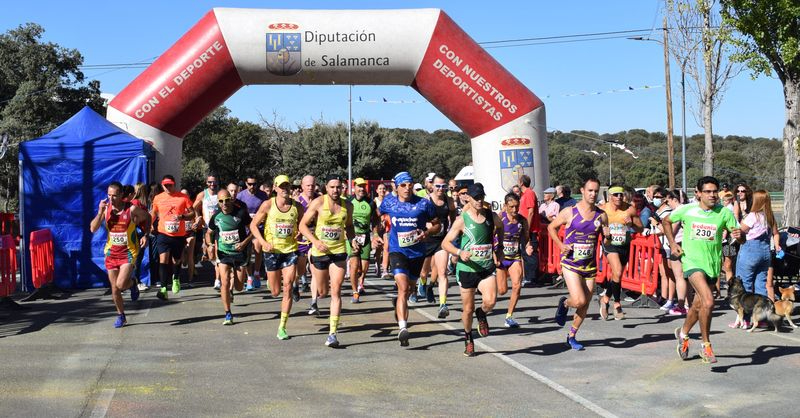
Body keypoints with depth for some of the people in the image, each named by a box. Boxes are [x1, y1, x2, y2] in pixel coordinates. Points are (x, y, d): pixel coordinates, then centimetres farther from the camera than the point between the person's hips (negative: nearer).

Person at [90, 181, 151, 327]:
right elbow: (93, 229, -10)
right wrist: (100, 212, -20)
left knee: (121, 285, -18)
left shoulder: (132, 209, -13)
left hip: (128, 252, -4)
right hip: (111, 252, 4)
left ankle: (132, 283, 17)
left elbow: (147, 217, 6)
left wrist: (145, 235, -4)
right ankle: (121, 316, 26)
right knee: (114, 288, 7)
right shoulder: (105, 208, -3)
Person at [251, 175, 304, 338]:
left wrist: (299, 233, -6)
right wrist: (264, 242, -14)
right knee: (275, 292, 7)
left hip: (290, 251, 1)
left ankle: (282, 327, -2)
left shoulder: (297, 207, 0)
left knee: (288, 289, -9)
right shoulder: (268, 205, -6)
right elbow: (253, 225, -1)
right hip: (272, 251, -1)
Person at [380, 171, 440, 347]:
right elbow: (379, 216, 20)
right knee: (403, 288, -20)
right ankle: (403, 328, -25)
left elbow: (437, 224, 3)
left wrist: (427, 232, -16)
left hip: (417, 252, 2)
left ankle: (398, 303, 54)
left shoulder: (424, 204, -7)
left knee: (410, 289, 20)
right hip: (397, 251, -2)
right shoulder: (388, 202, -2)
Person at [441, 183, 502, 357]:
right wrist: (459, 252, -24)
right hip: (467, 269, -2)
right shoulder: (462, 220, -9)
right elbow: (445, 243, -7)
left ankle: (481, 315, 14)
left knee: (490, 300, -22)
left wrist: (499, 248, 18)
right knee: (468, 309, 6)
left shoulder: (492, 216, 2)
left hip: (487, 268, 2)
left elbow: (500, 227, 27)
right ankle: (468, 339, 32)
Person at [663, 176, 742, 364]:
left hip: (712, 264, 3)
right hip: (692, 262, -3)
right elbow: (666, 222, 12)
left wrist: (739, 235, -25)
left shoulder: (724, 213, -3)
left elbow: (740, 238, -2)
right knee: (708, 302, -22)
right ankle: (706, 346, -7)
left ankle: (683, 333, 46)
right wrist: (672, 243, 3)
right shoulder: (686, 210, -5)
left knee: (698, 306, 16)